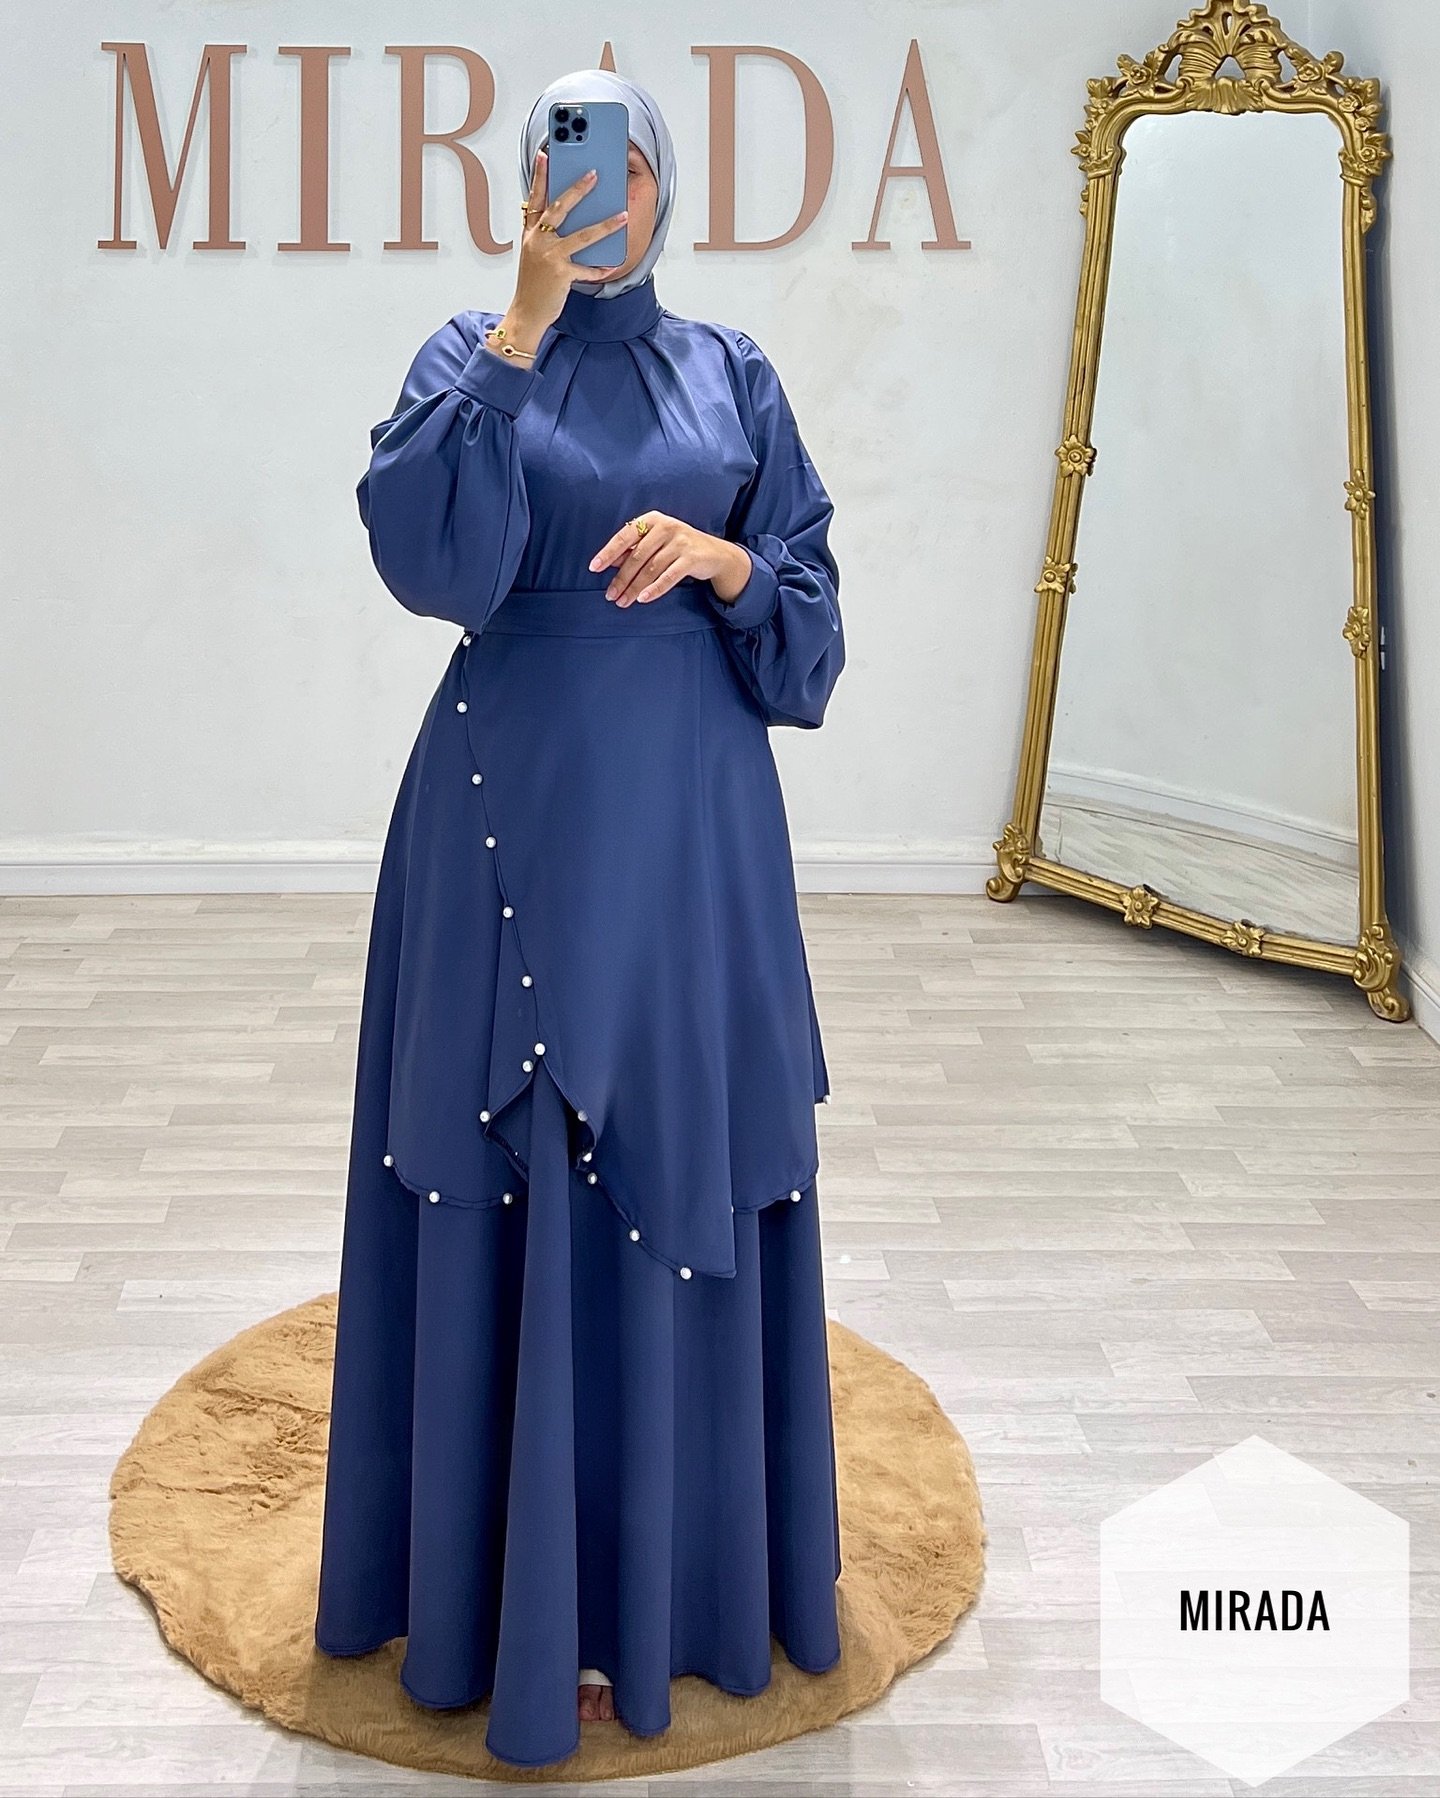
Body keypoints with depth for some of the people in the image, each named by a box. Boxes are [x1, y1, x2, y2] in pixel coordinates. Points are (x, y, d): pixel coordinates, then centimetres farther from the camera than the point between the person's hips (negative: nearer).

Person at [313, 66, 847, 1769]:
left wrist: (718, 557, -12)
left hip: (687, 818, 2)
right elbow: (431, 558, -15)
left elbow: (813, 606, 8)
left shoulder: (732, 375, 10)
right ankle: (517, 1584, 14)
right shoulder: (471, 352, 4)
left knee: (678, 1170, 6)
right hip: (515, 809, -2)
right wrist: (524, 326, -17)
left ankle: (676, 1568, 22)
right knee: (515, 1182, 1)